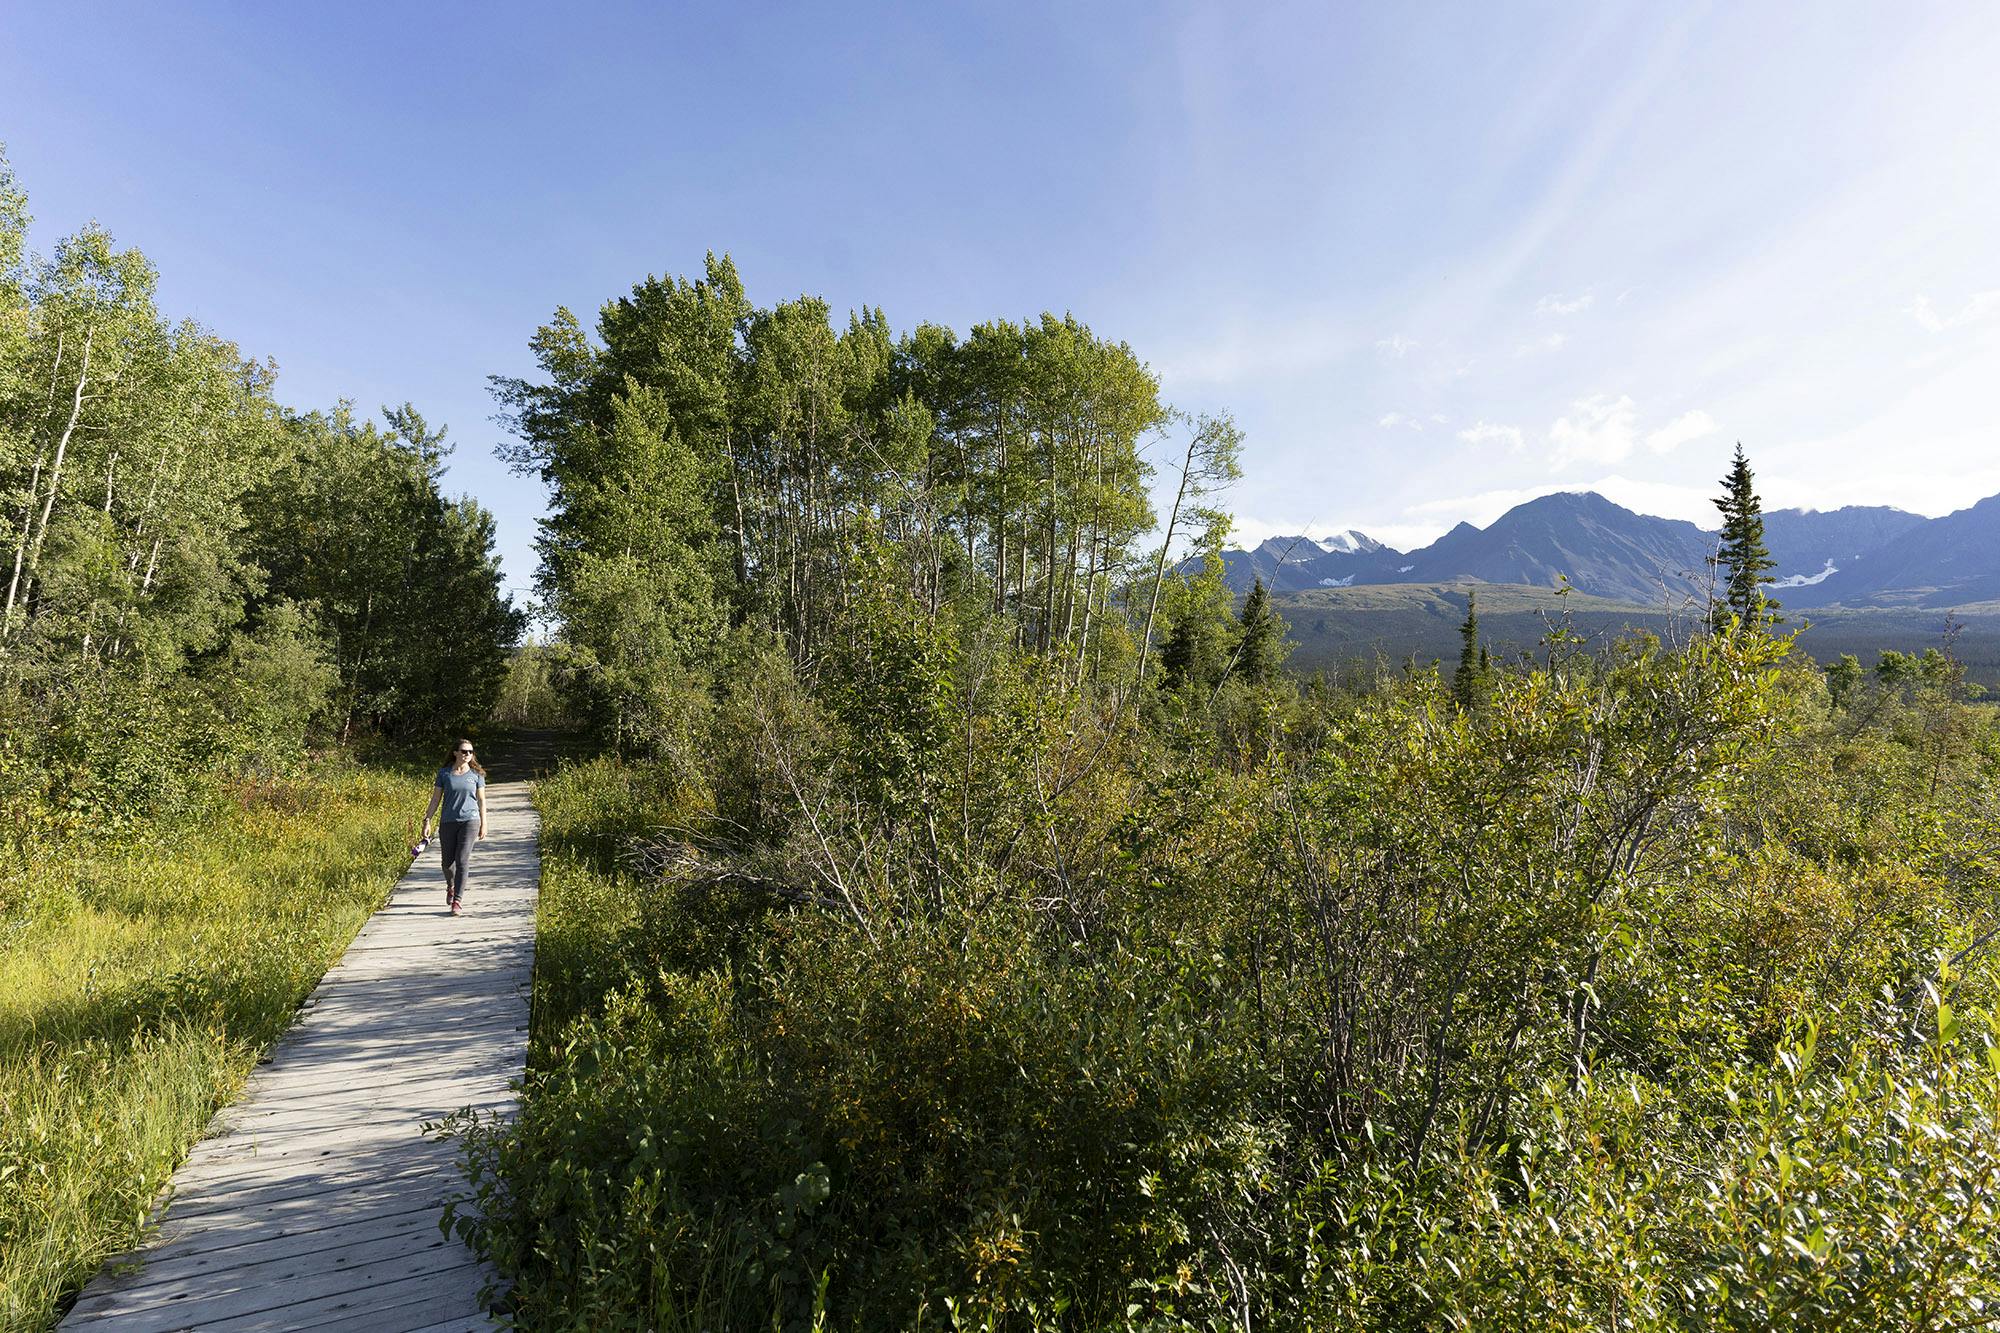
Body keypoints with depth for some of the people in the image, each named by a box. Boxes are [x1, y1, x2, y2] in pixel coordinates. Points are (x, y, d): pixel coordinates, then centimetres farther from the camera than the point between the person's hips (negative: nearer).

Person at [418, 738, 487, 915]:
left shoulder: (476, 774, 2)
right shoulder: (444, 773, 2)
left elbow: (481, 800, 7)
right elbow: (435, 799, 6)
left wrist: (484, 824, 7)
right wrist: (427, 821, 0)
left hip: (470, 821, -1)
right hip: (447, 822, 1)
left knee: (462, 862, -10)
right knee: (447, 862, 11)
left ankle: (456, 901, -6)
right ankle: (450, 887, 42)